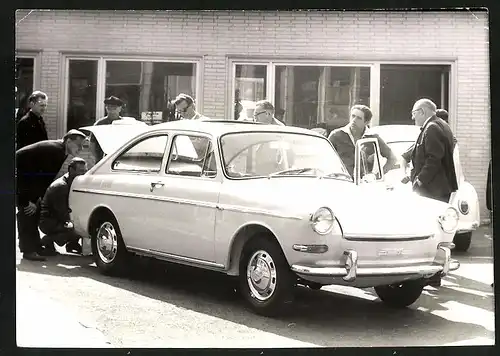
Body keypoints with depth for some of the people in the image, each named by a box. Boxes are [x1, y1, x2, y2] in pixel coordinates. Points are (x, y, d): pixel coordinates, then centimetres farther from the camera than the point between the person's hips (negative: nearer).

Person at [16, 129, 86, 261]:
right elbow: (44, 178, -24)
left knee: (34, 210, 10)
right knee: (26, 210, -13)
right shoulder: (54, 150, -25)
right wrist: (34, 200, -21)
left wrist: (36, 200, -2)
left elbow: (47, 179, 4)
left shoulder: (60, 151, 4)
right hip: (18, 174, -10)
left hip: (25, 175, 10)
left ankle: (34, 247, 16)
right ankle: (29, 250, -13)